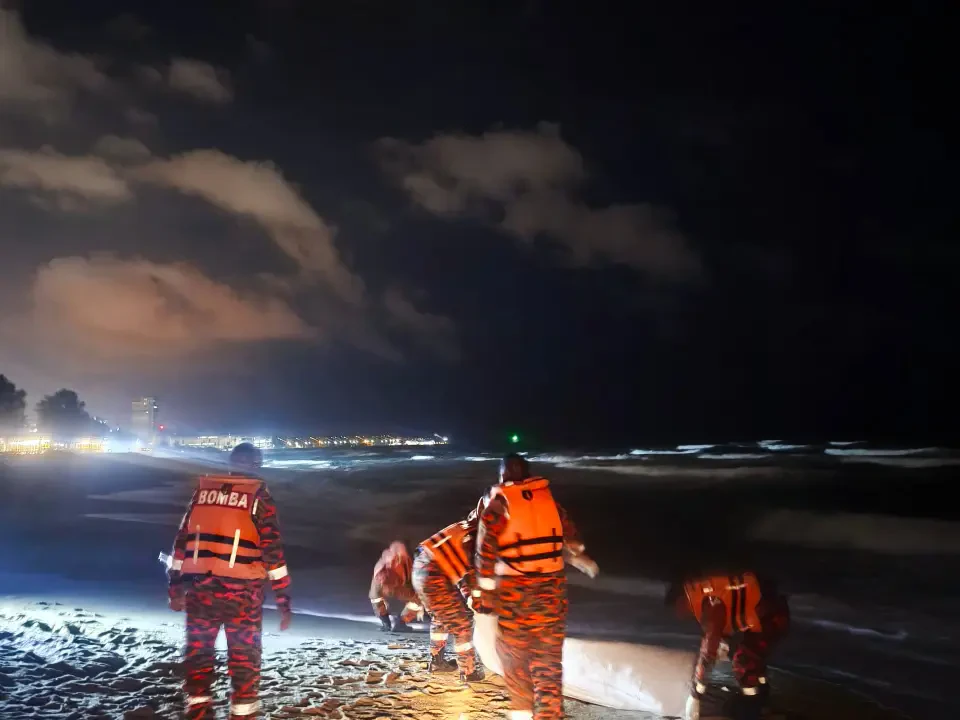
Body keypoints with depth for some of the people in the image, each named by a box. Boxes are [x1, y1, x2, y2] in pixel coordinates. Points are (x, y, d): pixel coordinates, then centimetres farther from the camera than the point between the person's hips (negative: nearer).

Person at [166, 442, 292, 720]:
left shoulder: (202, 490, 9)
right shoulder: (258, 496, -3)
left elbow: (182, 540, 10)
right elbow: (272, 549, -7)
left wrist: (176, 584, 18)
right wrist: (283, 599, -5)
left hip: (199, 586, 3)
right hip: (241, 589, -3)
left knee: (198, 649, 17)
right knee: (244, 654, 9)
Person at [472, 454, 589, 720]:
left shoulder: (497, 503, -3)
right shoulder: (548, 497, 7)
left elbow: (486, 552, -8)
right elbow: (570, 537, 17)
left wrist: (482, 593, -3)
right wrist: (578, 555, 37)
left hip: (513, 589, -2)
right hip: (552, 587, 2)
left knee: (514, 653, 15)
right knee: (549, 658, 6)